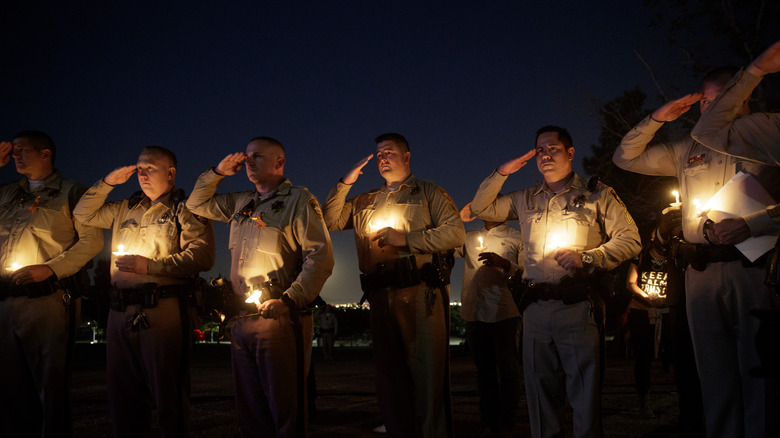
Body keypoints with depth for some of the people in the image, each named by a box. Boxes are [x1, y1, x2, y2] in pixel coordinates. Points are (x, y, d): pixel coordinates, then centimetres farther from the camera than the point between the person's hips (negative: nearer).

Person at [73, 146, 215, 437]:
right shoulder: (125, 208, 21)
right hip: (121, 311, 7)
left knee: (168, 396, -2)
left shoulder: (185, 209, 0)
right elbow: (83, 215, 26)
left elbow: (202, 255, -13)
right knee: (122, 395, 13)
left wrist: (150, 265, -16)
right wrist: (107, 183, 14)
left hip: (163, 311, -6)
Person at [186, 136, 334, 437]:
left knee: (284, 410, -4)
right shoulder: (241, 203, 20)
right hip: (242, 320, 7)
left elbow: (320, 257, -11)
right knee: (249, 411, 12)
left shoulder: (298, 200, -2)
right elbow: (197, 204, 33)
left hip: (280, 320, -7)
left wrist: (288, 300, -19)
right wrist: (217, 172, 18)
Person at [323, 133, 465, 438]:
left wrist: (407, 238, -10)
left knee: (428, 375, -6)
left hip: (421, 295, -5)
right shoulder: (366, 202, 22)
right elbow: (329, 221, 16)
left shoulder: (428, 192, 8)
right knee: (389, 376, 10)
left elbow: (456, 233, -5)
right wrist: (345, 184, 7)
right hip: (381, 298, 5)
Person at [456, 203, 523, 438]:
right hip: (474, 312, 4)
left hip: (504, 313, -4)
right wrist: (458, 219, 6)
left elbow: (527, 274, 2)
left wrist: (504, 263, -15)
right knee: (484, 370, 9)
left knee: (508, 370, -1)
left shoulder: (516, 238, 8)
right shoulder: (469, 237, 19)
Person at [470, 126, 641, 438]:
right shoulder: (527, 200, 18)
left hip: (578, 306, -4)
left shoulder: (596, 195, 6)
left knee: (585, 395, -4)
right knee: (540, 394, 9)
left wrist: (586, 257, -11)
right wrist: (501, 174, 8)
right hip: (536, 307, 4)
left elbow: (630, 240, 2)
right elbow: (481, 209, 20)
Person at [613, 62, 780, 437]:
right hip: (702, 274, 4)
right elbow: (625, 158, 22)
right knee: (715, 378, 6)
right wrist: (656, 119, 11)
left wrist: (750, 225, -15)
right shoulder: (690, 150, 20)